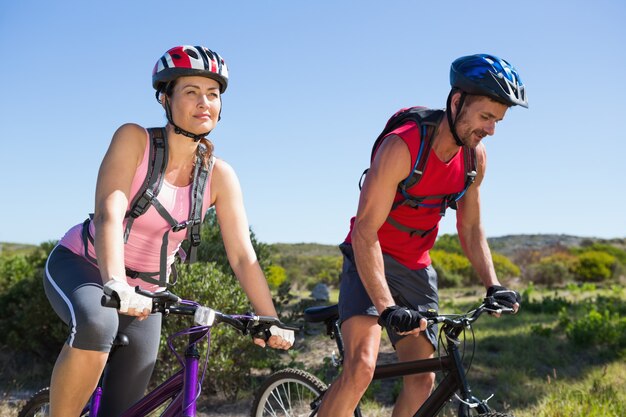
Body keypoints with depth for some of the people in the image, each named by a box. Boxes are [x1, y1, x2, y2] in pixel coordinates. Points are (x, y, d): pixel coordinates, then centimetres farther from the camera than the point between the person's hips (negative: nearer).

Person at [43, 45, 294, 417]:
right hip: (81, 266, -4)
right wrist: (115, 284, -46)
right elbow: (109, 213, -30)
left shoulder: (219, 175, -9)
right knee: (97, 323, -38)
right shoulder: (134, 139, -17)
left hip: (144, 291, 4)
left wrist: (272, 321, -18)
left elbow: (243, 257, -9)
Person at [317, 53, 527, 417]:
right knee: (361, 367, -25)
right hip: (371, 260, -6)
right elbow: (365, 232, -29)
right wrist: (388, 308, -38)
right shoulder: (402, 146, -26)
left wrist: (494, 286, -6)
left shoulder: (476, 157, -4)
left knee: (423, 381, 3)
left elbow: (471, 229, 7)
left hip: (417, 268, 7)